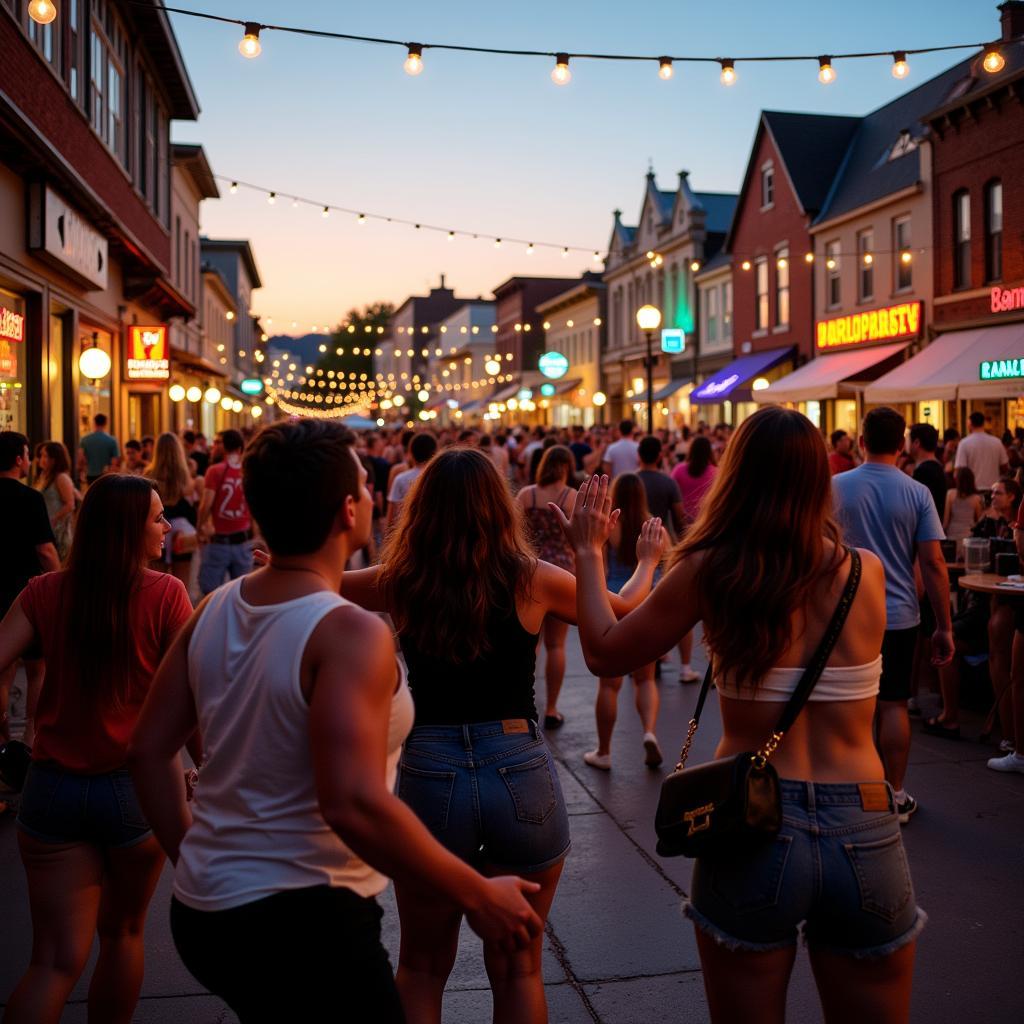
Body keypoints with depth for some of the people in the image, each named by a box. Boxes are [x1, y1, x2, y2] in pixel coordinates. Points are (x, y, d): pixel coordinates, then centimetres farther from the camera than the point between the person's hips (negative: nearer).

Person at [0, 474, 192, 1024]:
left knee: (56, 959, 10)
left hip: (52, 788, 2)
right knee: (123, 933, 22)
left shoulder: (46, 592, -4)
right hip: (138, 789, -2)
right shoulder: (165, 595, -12)